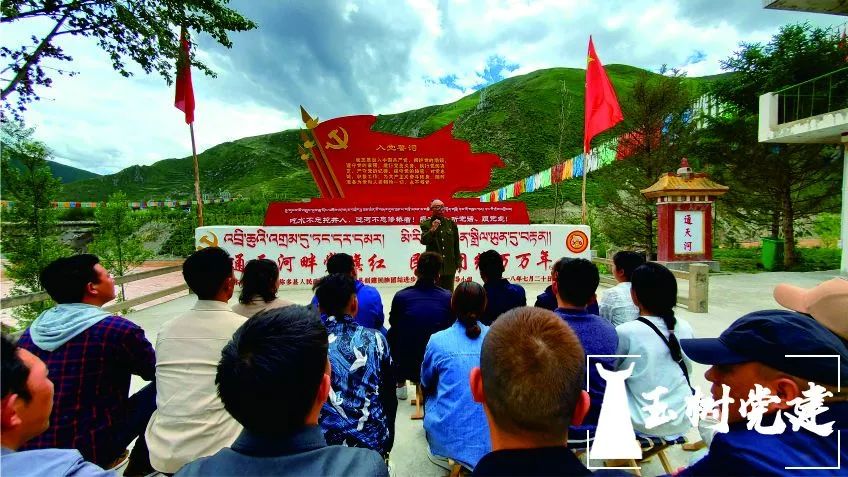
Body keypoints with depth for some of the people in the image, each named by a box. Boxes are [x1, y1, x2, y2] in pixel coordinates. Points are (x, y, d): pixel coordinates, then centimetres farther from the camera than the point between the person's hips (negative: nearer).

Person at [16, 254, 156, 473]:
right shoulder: (118, 330, -19)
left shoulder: (30, 333, -1)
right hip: (90, 449, -6)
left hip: (29, 450, 7)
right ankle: (141, 465, 20)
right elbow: (155, 372, -3)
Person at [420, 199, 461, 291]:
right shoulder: (426, 224, -2)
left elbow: (456, 244, 9)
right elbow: (424, 241, -13)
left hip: (449, 264, 3)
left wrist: (458, 261, 11)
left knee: (448, 292, 11)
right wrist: (432, 230, -26)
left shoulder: (451, 223, 5)